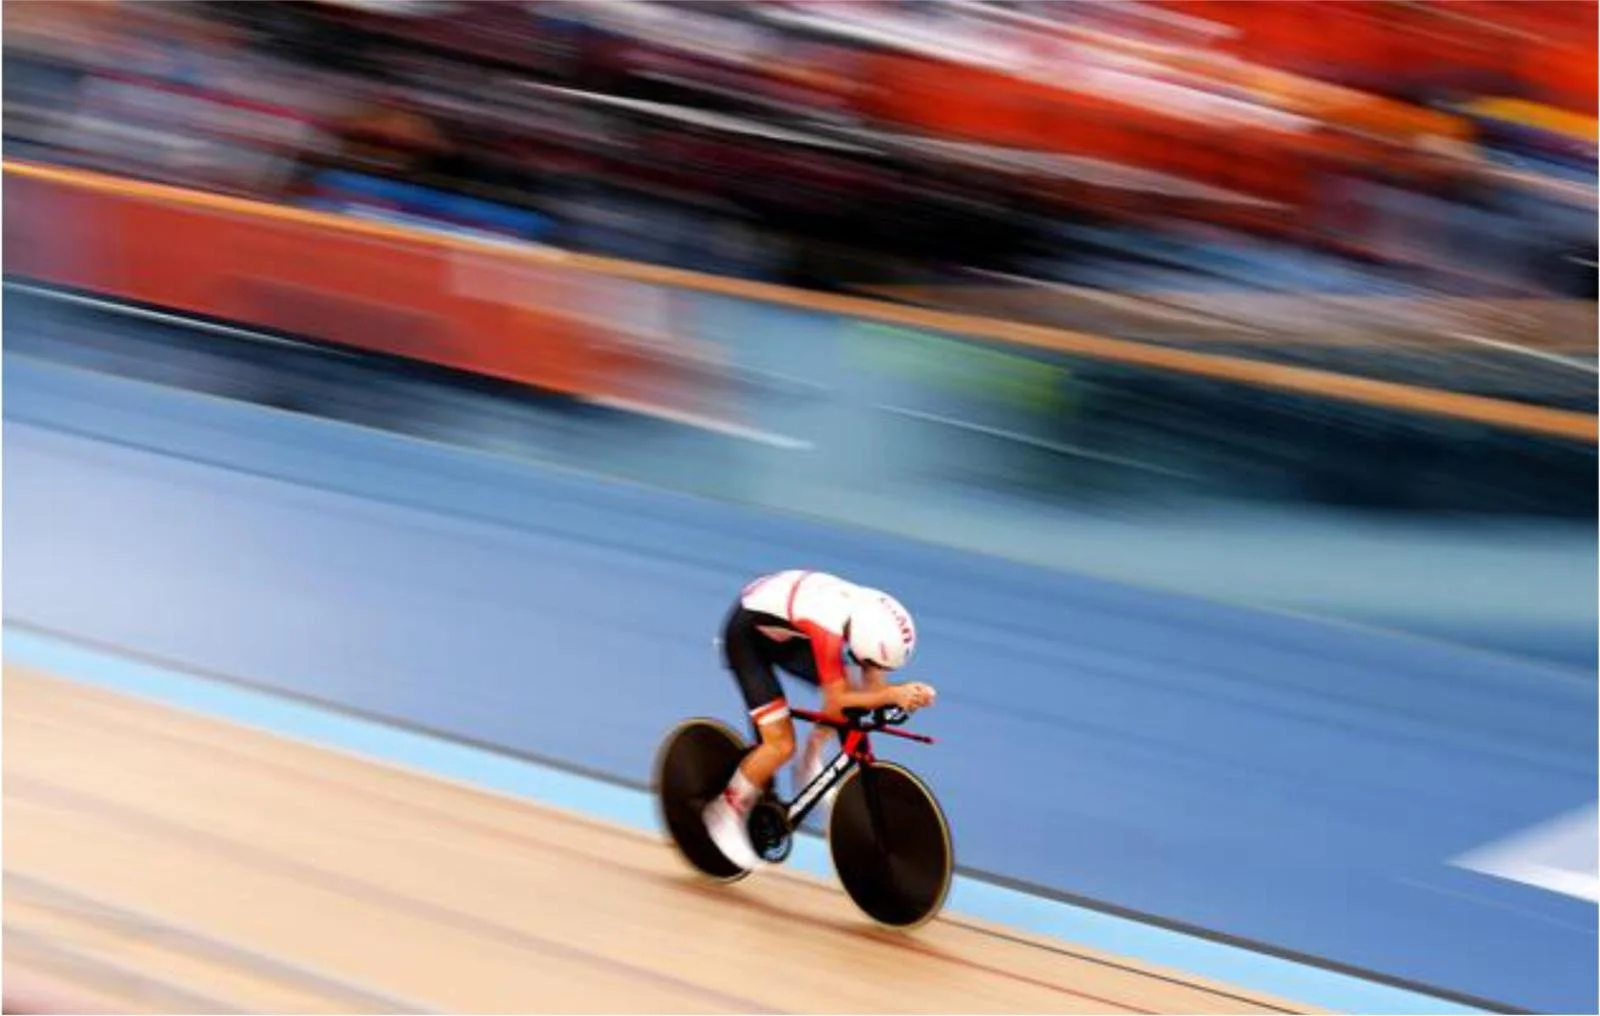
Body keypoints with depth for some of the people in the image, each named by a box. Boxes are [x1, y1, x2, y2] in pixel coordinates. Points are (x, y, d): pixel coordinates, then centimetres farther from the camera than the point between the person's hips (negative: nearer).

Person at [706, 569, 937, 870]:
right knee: (781, 744, -14)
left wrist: (908, 695, -31)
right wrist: (893, 695, -44)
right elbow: (837, 701, -34)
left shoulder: (875, 615, -19)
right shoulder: (829, 628, -40)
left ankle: (810, 764, 10)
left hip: (783, 634, 7)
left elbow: (873, 687, -12)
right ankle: (727, 812, 6)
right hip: (746, 634, -7)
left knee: (849, 686, -10)